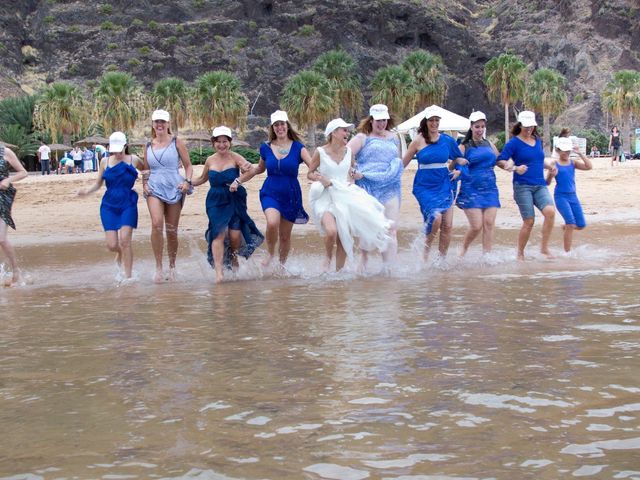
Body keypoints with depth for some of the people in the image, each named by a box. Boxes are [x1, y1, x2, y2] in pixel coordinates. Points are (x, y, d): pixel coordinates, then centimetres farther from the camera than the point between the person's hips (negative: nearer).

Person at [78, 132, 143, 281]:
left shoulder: (134, 160, -1)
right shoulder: (105, 162, 4)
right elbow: (98, 183, 9)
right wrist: (87, 191, -9)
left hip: (128, 205, -2)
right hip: (109, 206, 2)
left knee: (125, 241, -13)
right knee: (112, 245, -4)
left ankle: (128, 277, -3)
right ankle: (120, 254, 34)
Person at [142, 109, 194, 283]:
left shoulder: (176, 142, 5)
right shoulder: (148, 146, 12)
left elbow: (188, 166, 7)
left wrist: (187, 182, -11)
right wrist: (144, 183, 3)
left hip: (174, 189, -1)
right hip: (154, 189, 1)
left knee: (172, 230, 4)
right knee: (156, 224, -23)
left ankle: (172, 267, 23)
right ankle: (158, 268, -19)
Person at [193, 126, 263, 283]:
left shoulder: (235, 158, -5)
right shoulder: (210, 161, 7)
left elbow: (249, 168, -24)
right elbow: (202, 179, 24)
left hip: (235, 201, -2)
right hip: (216, 202, 2)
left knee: (235, 235, -7)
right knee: (219, 233, -14)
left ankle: (234, 259, 27)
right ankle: (219, 271, -16)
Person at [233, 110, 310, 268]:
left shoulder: (297, 147, -5)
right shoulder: (266, 148, 2)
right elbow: (259, 169, 19)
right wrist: (239, 180, 16)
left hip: (291, 196, 0)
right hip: (270, 193, 0)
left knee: (285, 236, 8)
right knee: (272, 223, -28)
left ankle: (281, 264, 32)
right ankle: (270, 253, -1)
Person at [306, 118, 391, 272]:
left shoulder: (348, 151, 5)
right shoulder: (320, 152, -7)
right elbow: (309, 174, 2)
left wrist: (355, 174, 5)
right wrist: (320, 179, -16)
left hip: (344, 196, 5)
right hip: (326, 197, -5)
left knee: (344, 238, 2)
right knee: (331, 231, -27)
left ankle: (339, 271, 17)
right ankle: (327, 257, 2)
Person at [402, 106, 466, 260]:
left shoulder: (447, 140, 5)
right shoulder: (418, 141, -3)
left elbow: (459, 159, 20)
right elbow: (403, 163, 2)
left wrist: (457, 171, 5)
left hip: (444, 186, 4)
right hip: (425, 187, -4)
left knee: (447, 225, 0)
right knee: (435, 218, -24)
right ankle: (425, 252, -2)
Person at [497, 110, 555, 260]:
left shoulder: (538, 141, 15)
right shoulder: (514, 142, -3)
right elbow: (500, 161, -9)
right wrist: (515, 168, -22)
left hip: (540, 186, 5)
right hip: (522, 186, -5)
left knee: (550, 211, -19)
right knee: (529, 221, -7)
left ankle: (544, 247, -7)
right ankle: (520, 254, 10)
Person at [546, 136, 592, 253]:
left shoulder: (573, 163, 5)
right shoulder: (554, 164, -4)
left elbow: (589, 167, -8)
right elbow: (547, 183, -3)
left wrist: (580, 154, -11)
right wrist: (551, 175, -24)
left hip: (573, 196, 4)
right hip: (560, 196, -4)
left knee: (581, 225, 4)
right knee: (571, 223, -15)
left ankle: (566, 227, 38)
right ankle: (567, 252, -4)